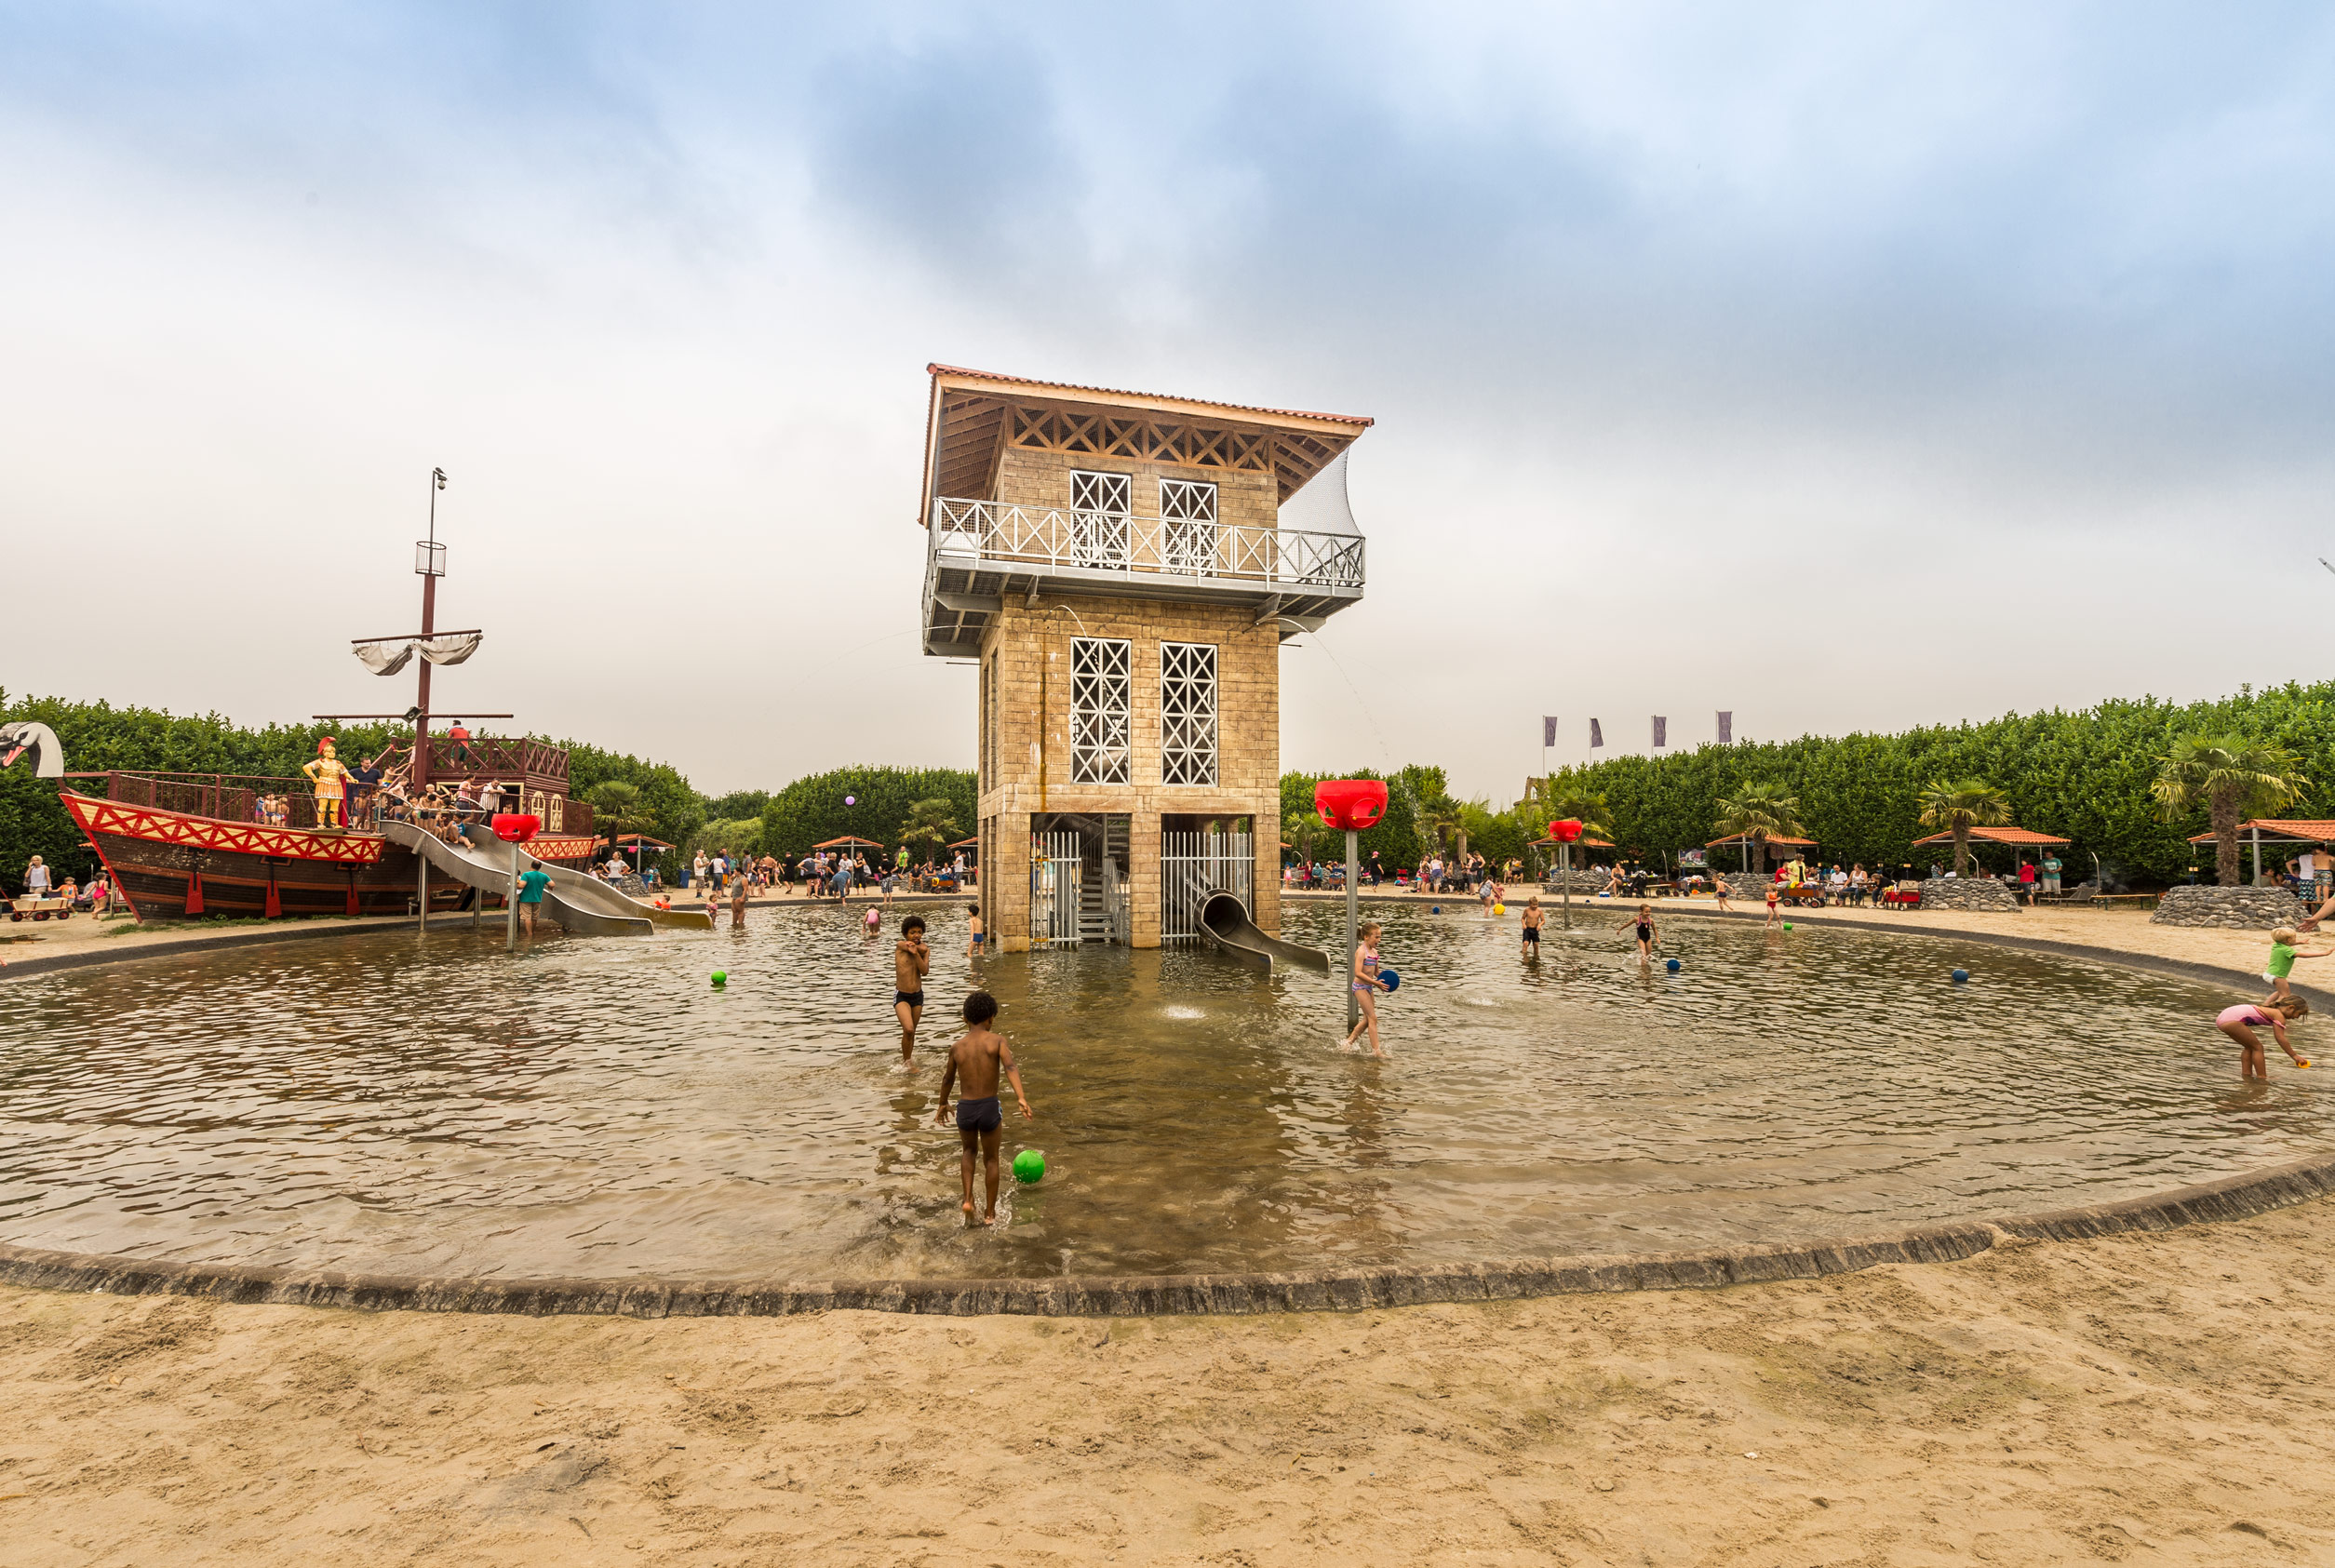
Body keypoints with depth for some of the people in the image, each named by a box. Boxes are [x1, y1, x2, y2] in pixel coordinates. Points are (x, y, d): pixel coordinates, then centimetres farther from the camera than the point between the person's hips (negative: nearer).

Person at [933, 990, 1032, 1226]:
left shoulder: (956, 1047, 4)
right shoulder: (998, 1040, -6)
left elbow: (947, 1079, 20)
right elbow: (1010, 1068, -23)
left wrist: (943, 1104, 37)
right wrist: (1021, 1098, -35)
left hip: (965, 1110, 2)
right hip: (989, 1110, -2)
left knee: (969, 1152, 32)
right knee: (991, 1160, 23)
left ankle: (968, 1199, 17)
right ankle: (991, 1213, 28)